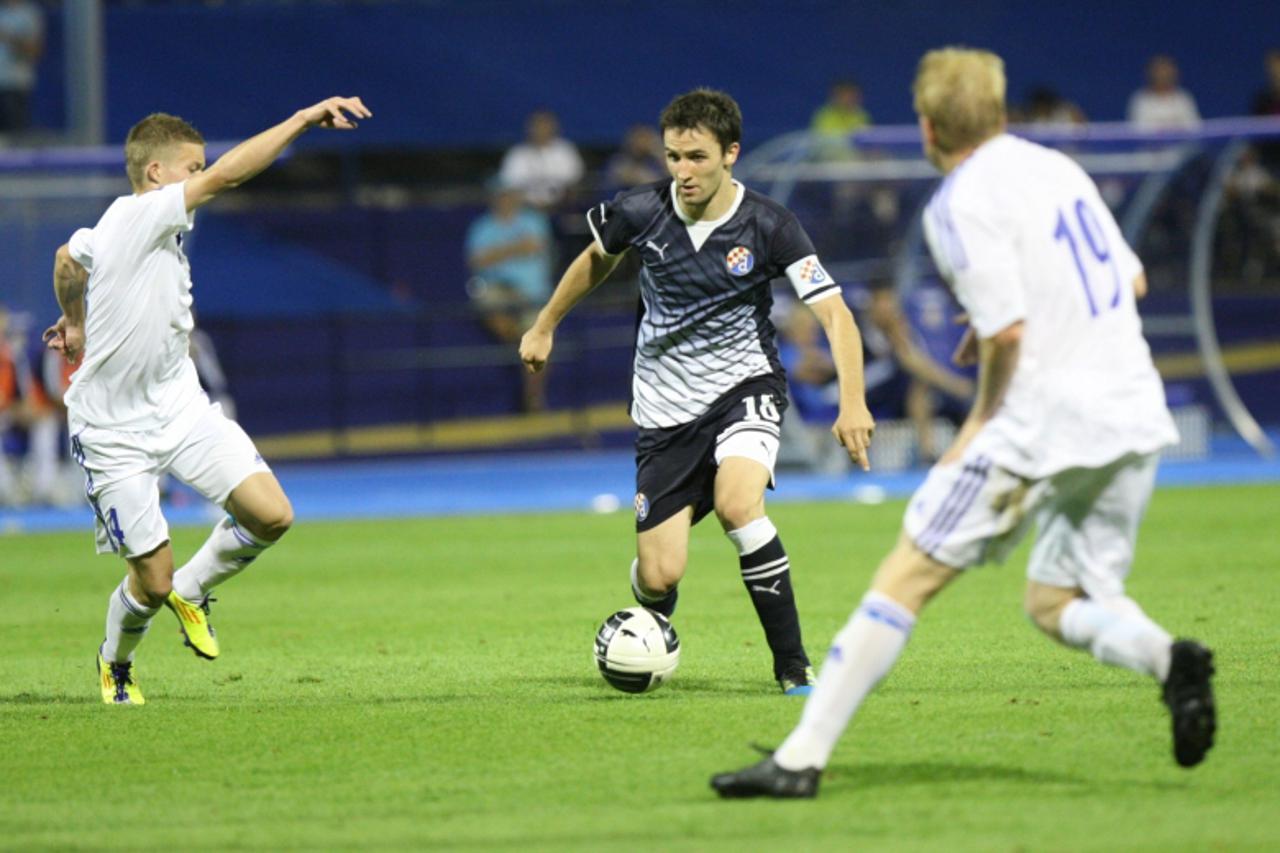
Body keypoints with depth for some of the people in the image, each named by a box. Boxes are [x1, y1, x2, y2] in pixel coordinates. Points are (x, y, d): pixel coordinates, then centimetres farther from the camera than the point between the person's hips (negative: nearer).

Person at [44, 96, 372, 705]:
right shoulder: (135, 217, -21)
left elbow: (69, 256, 25)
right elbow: (225, 175, -30)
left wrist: (76, 323, 43)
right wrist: (306, 118, -32)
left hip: (180, 405, 8)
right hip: (114, 432, -8)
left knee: (271, 516, -9)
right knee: (152, 583, -3)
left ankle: (191, 591, 18)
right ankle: (116, 664, 29)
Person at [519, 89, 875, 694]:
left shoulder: (768, 227, -15)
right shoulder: (640, 213, -9)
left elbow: (833, 313, -18)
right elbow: (598, 259, 15)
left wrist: (852, 402, -32)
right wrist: (544, 327, 24)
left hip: (743, 383, -2)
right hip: (666, 405, 2)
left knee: (737, 504, -34)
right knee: (659, 577, -6)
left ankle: (793, 666, -20)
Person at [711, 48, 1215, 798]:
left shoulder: (963, 203, -9)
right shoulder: (1058, 167, 15)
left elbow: (1007, 332, -17)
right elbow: (1133, 281, 23)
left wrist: (984, 420, -1)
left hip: (1041, 423, -7)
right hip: (1135, 417, 7)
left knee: (906, 580, -3)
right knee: (1059, 604, 17)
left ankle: (803, 758, -5)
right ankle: (1166, 658, -13)